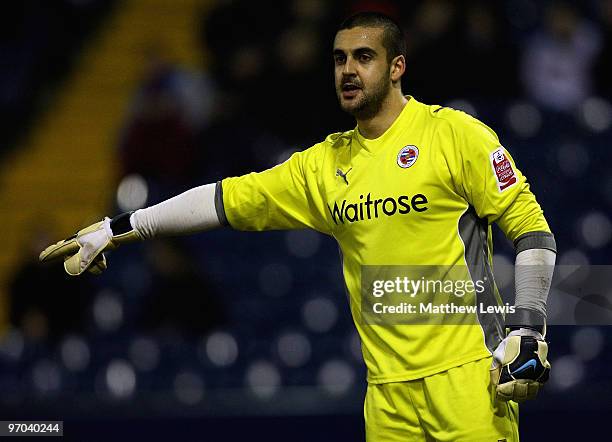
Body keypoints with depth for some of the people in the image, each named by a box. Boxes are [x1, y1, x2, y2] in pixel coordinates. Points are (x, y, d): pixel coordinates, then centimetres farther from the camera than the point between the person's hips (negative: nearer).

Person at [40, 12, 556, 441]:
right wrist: (117, 229, 10)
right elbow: (229, 198, 13)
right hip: (388, 388, 5)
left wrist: (527, 331, -11)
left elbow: (531, 227, -3)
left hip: (465, 376, -5)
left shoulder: (453, 133, -2)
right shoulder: (325, 163, 12)